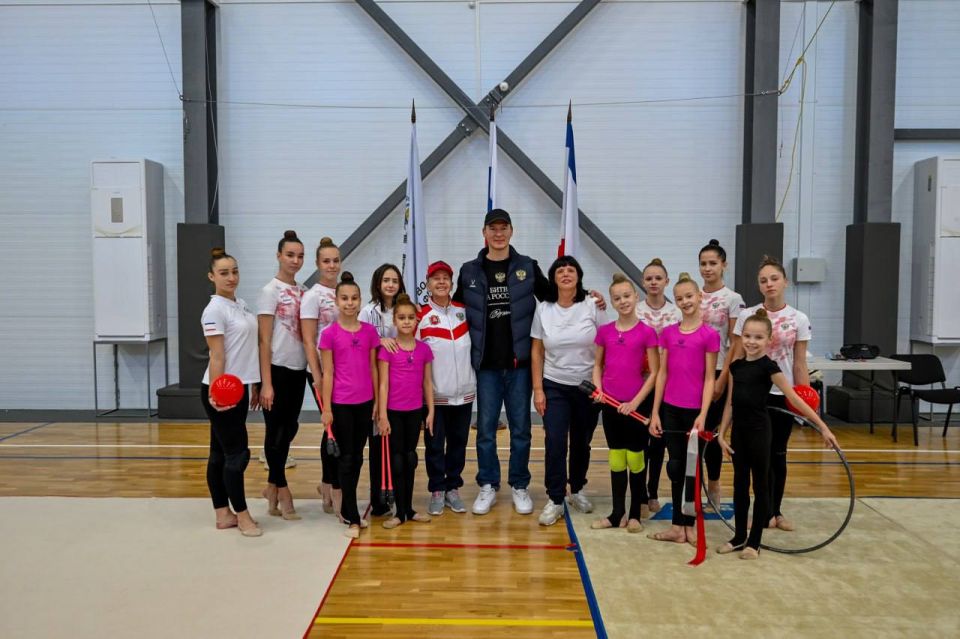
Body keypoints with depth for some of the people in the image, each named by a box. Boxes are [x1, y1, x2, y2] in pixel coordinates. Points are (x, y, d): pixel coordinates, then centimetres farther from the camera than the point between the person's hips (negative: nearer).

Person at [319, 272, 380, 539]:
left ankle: (347, 509, 27)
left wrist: (377, 401, 6)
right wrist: (326, 408, -7)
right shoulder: (329, 334, -6)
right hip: (341, 404, -4)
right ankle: (353, 518, 8)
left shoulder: (369, 331, 3)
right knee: (346, 458, 2)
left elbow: (373, 369, 7)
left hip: (365, 403, 4)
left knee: (357, 457, 13)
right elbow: (327, 373, -6)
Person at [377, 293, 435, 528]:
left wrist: (430, 411, 3)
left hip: (415, 411, 3)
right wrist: (382, 416, -12)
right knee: (397, 459, 4)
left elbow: (427, 382, 6)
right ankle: (400, 511, 14)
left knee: (410, 458, 12)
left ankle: (409, 509, 22)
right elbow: (383, 383, -9)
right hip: (394, 411, -3)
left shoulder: (424, 349, 1)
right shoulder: (387, 349, -8)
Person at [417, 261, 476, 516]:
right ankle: (436, 491, 19)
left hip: (464, 392, 3)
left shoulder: (463, 311, 4)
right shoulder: (421, 316, -6)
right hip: (434, 394, -3)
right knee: (435, 444, 6)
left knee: (458, 442, 11)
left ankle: (453, 489, 25)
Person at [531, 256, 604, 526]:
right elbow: (536, 352, 3)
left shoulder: (592, 306, -6)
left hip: (588, 387, 0)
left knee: (581, 443, 11)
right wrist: (537, 389, -2)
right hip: (554, 387, 0)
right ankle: (555, 500, 5)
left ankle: (577, 490, 32)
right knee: (555, 443, -7)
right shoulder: (543, 309, 0)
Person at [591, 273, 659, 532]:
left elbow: (654, 373, -7)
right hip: (611, 403, 3)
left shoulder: (646, 332, -7)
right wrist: (598, 389, -5)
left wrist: (636, 402, -12)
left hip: (637, 404, -3)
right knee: (616, 459, 11)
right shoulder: (605, 331, 2)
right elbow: (598, 365, 12)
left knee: (635, 459, 8)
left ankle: (636, 513, 22)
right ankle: (617, 513, 21)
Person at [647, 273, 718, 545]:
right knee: (676, 466, 10)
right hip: (670, 409, 3)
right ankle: (678, 526, 19)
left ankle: (690, 525, 20)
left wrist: (702, 415, -14)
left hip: (694, 409, -3)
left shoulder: (709, 335, -6)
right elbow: (662, 373, 6)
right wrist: (655, 412, 2)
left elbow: (709, 379, -7)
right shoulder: (668, 333, 5)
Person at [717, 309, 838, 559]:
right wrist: (722, 433, 8)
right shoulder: (736, 366, 6)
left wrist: (822, 426, -16)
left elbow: (794, 398, -13)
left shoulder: (768, 366, -10)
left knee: (760, 485, 6)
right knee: (739, 484, 13)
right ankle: (739, 536, 24)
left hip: (759, 431, -5)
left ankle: (754, 541, 16)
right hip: (738, 431, 5)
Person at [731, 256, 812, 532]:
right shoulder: (747, 315, -2)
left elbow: (799, 364, 2)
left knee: (778, 454, 10)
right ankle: (768, 512, 16)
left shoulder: (799, 319, 0)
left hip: (783, 395, 1)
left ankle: (775, 511, 24)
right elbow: (738, 359, -1)